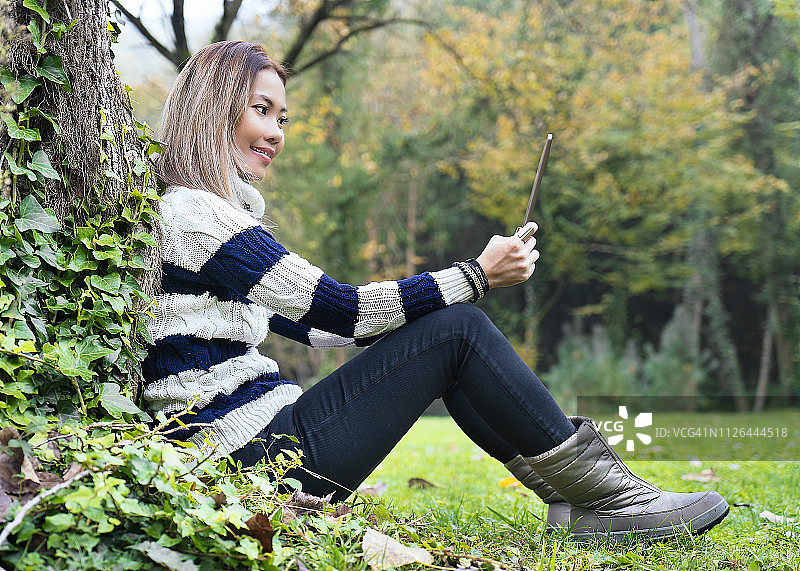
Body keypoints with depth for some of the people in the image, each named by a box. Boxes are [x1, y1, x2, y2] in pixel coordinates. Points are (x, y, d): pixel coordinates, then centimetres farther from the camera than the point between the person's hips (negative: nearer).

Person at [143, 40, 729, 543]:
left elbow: (311, 323, 21)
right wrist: (477, 275, -9)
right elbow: (337, 308, -16)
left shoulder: (213, 214, 18)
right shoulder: (192, 216, -14)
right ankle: (606, 495, -1)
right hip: (256, 457, -10)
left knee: (452, 323, 5)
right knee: (456, 330, -10)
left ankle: (576, 502, 3)